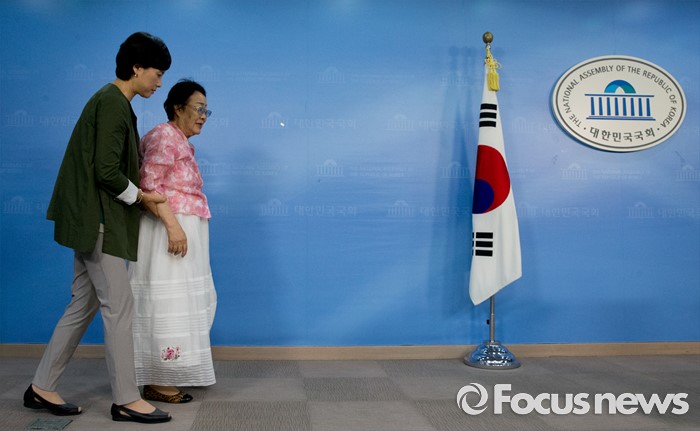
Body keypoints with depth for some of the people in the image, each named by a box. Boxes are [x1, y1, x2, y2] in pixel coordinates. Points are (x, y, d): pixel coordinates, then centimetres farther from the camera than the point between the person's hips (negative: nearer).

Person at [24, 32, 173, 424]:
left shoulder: (111, 101, 16)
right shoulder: (113, 104, -16)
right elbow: (107, 172, -22)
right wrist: (140, 196, -8)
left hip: (93, 221, 10)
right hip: (98, 221, -10)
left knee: (84, 304, 14)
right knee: (119, 307, -5)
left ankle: (42, 388, 23)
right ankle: (126, 399, 5)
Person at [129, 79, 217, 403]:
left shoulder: (181, 143, 18)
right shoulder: (164, 137, -11)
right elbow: (149, 185, -20)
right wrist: (173, 225, -26)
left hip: (181, 230, 10)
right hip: (169, 230, -10)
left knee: (180, 302, 14)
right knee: (166, 303, -7)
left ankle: (168, 374, 24)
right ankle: (156, 383, 0)